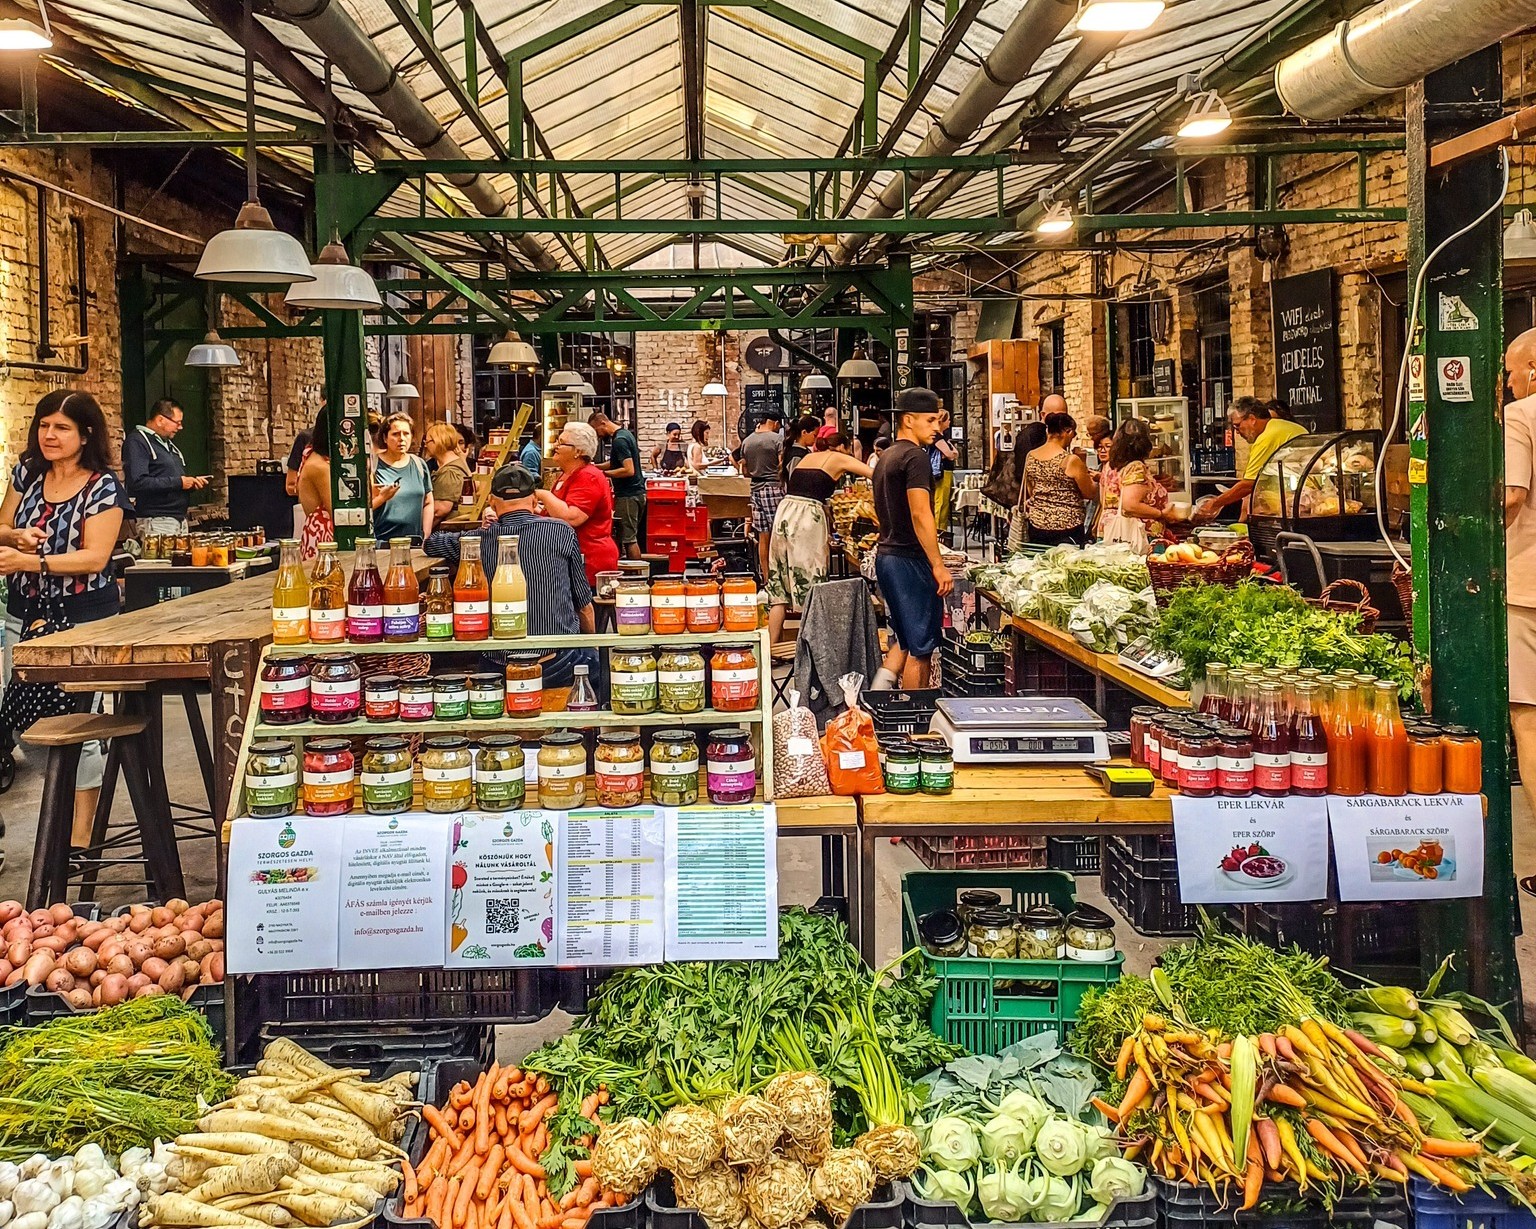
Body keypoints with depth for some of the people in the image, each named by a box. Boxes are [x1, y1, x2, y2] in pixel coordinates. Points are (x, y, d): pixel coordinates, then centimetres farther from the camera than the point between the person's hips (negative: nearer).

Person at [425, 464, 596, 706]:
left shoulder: (479, 540, 1)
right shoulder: (561, 532, -2)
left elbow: (429, 543, 22)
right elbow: (584, 604, 6)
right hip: (559, 665, -2)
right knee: (591, 655, 26)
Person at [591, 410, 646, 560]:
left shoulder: (619, 440, -17)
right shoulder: (626, 433, 14)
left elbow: (628, 470, -24)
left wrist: (604, 473, -18)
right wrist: (596, 467, 16)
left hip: (628, 496, -10)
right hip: (637, 492, 10)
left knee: (628, 538, -7)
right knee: (631, 537, 12)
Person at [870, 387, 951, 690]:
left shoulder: (886, 457, 16)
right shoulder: (915, 456, -14)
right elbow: (920, 514, -22)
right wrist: (938, 565, -22)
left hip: (886, 555, 10)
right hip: (910, 560, -10)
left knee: (906, 639, 18)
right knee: (921, 646, -1)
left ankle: (878, 693, 7)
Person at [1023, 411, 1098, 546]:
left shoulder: (1030, 456, 3)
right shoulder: (1071, 460, -13)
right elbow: (1090, 493, -2)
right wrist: (1092, 480, 17)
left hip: (1037, 525, 5)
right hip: (1066, 528, -5)